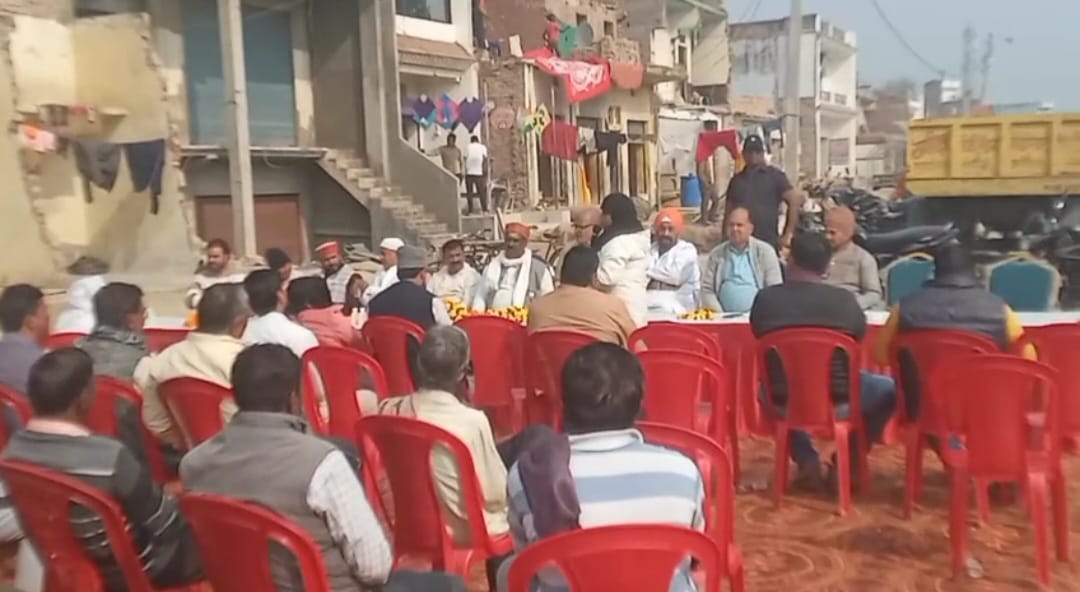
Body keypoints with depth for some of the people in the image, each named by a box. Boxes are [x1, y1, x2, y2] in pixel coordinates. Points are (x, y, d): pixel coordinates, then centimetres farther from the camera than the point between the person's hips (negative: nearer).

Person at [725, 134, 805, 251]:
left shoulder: (775, 175, 0)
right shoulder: (736, 180, 13)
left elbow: (795, 200, -6)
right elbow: (728, 212, 16)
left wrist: (788, 235, -10)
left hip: (768, 243, -4)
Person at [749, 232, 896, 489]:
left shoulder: (765, 298, -8)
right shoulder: (845, 300, -11)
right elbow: (861, 337, 10)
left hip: (785, 402, 2)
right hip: (838, 401, -2)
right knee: (890, 388, 26)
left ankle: (807, 460, 26)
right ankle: (847, 461, 22)